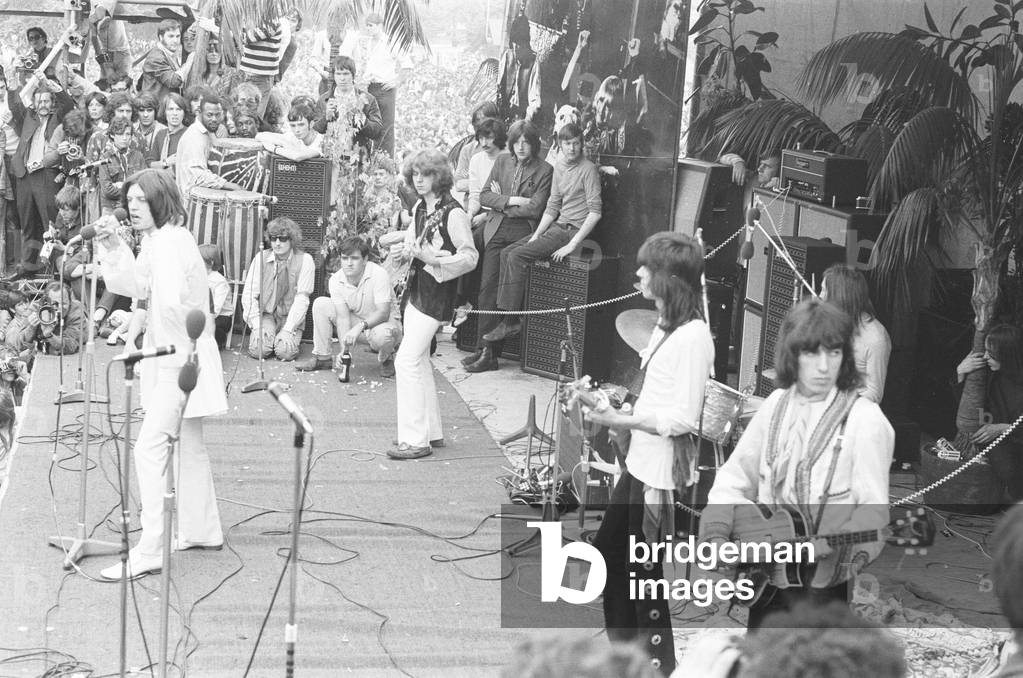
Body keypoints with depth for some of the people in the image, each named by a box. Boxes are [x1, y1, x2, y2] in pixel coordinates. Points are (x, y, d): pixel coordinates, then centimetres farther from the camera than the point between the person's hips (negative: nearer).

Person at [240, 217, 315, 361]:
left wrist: (288, 329, -20)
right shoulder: (261, 258, -3)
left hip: (290, 317, -1)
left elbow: (302, 297, -12)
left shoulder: (304, 260, -9)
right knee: (258, 350, -24)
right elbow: (249, 294, -4)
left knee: (285, 352, -25)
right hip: (265, 314, 1)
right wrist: (256, 326, -16)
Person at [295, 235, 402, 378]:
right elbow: (343, 317, -19)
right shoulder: (335, 280, -14)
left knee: (382, 334, -41)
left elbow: (383, 313, -30)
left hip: (381, 322, -4)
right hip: (356, 322, 4)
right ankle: (321, 358, -3)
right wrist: (344, 351, -32)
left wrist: (360, 326, -47)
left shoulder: (378, 274, -26)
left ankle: (386, 358, -4)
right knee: (321, 304, -14)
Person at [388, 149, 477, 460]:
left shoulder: (453, 213, -15)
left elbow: (470, 257, -16)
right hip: (416, 291, 9)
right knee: (419, 360, 14)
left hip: (436, 294, -9)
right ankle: (431, 430, 26)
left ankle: (415, 440, -9)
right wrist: (408, 250, 3)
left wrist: (431, 257, -26)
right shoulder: (419, 208, 10)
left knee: (407, 360, -13)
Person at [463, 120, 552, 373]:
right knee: (487, 286, -11)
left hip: (521, 232, -4)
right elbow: (484, 196, 9)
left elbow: (534, 209, -7)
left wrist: (501, 202, -2)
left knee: (492, 288, -14)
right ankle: (487, 349, -11)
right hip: (495, 228, 4)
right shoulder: (502, 162, 14)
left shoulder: (545, 171, 1)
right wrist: (512, 201, -5)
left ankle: (488, 351, -12)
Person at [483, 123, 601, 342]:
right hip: (557, 226, 8)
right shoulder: (559, 167, 14)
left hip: (574, 230, -8)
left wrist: (572, 245, -19)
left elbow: (595, 213, -15)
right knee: (507, 253, -5)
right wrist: (536, 236, 3)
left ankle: (511, 321, -17)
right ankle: (507, 314, -9)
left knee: (517, 256, -19)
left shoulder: (588, 169, -10)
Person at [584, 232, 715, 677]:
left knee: (644, 569, 3)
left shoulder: (692, 337, -22)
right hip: (639, 464, 10)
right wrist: (613, 398, 9)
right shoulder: (666, 327, 8)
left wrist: (621, 421, -21)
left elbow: (682, 418, -23)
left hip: (661, 473, -10)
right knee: (608, 550, 20)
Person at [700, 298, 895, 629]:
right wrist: (717, 534, -10)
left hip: (823, 585, -5)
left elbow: (873, 512, -17)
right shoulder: (776, 405, 4)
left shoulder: (864, 418, -14)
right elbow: (734, 478, 6)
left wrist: (828, 548, -31)